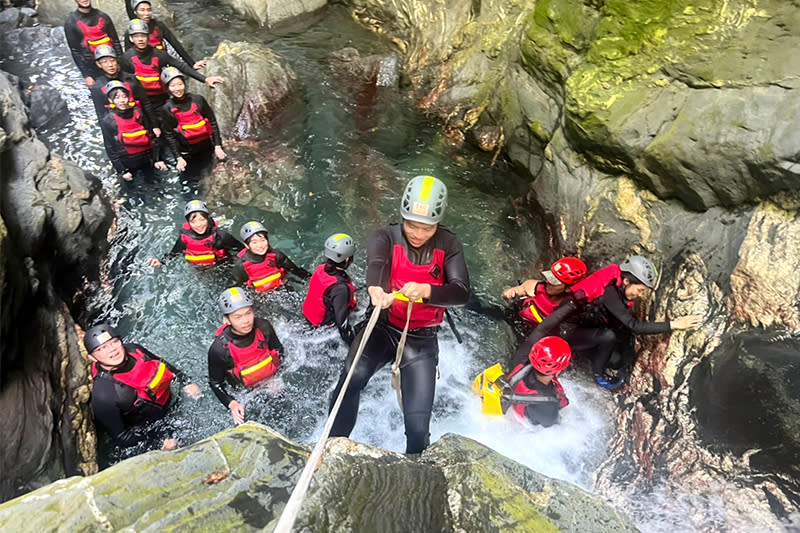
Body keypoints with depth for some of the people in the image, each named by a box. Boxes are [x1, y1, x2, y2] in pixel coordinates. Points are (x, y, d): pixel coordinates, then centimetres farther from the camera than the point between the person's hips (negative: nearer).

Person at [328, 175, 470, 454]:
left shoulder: (448, 245, -3)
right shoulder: (384, 238, -8)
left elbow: (461, 292, -15)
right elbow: (376, 265, -31)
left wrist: (426, 291, -36)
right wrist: (375, 288, -55)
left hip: (421, 338, 1)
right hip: (382, 327, -1)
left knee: (418, 424, -5)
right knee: (352, 377, -31)